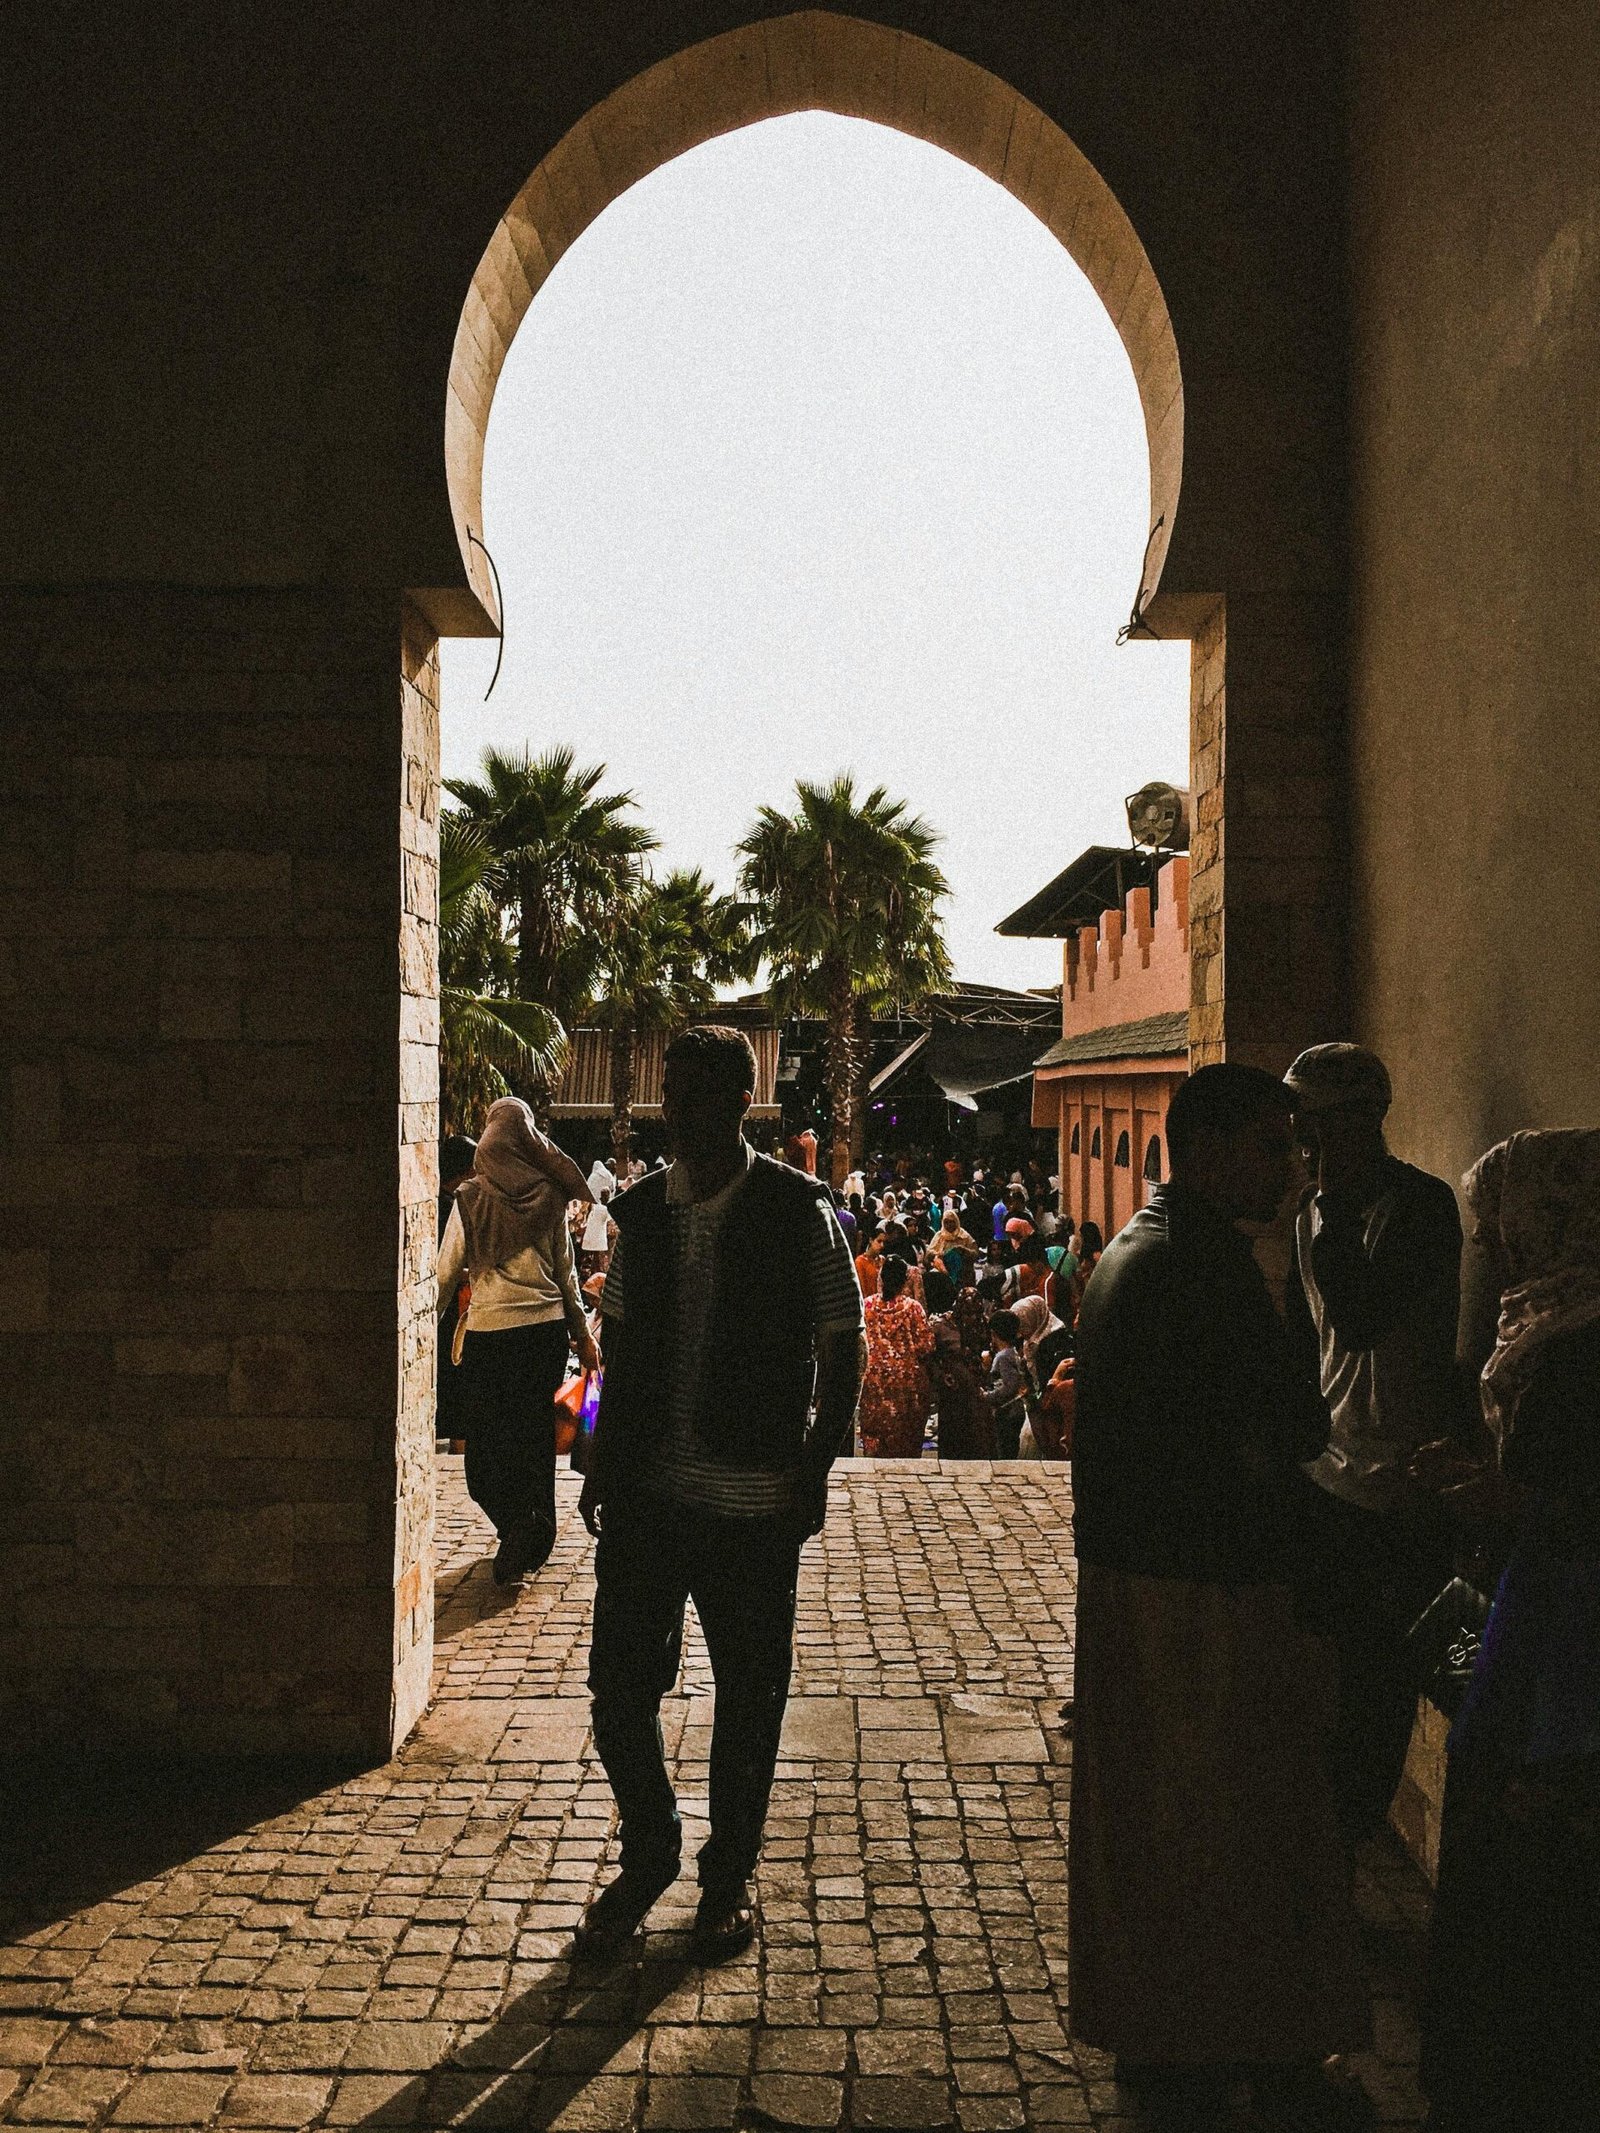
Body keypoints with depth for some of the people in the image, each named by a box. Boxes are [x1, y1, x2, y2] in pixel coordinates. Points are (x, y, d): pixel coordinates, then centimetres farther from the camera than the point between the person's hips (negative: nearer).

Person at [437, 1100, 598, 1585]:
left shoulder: (471, 1198, -6)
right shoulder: (549, 1196, -1)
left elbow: (447, 1273, -1)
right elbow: (566, 1271, 6)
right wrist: (583, 1334, 16)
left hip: (490, 1328, -2)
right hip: (547, 1326, 3)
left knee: (488, 1437, 10)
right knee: (535, 1434, 13)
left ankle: (519, 1527, -3)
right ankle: (534, 1541, 18)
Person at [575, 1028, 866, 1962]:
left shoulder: (800, 1210, -7)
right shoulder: (640, 1211, 6)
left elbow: (845, 1348, -3)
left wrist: (815, 1470, -9)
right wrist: (605, 1458, 10)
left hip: (754, 1500, -3)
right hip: (646, 1489, 4)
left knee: (749, 1699, 9)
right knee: (619, 1683, 7)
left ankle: (729, 1878, 29)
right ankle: (649, 1853, 31)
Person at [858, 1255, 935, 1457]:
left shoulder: (868, 1304, -3)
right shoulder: (912, 1307, -10)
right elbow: (925, 1345, -11)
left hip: (874, 1378, 2)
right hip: (907, 1379, -2)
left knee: (873, 1434, 11)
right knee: (905, 1438, 8)